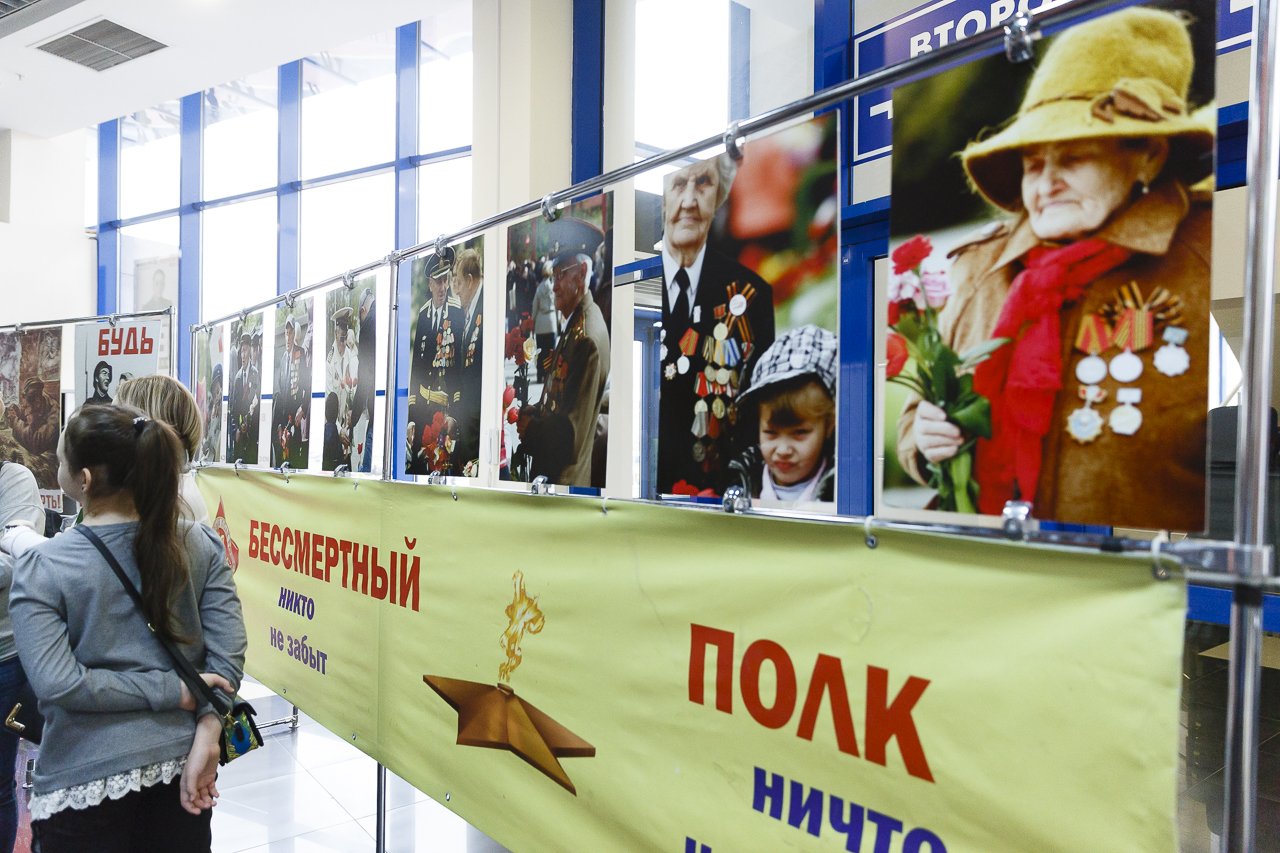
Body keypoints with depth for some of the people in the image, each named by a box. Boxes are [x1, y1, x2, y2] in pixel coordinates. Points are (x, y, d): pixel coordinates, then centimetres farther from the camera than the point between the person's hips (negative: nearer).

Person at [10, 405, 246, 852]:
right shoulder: (200, 545, -6)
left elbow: (57, 684, -18)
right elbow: (228, 654, -11)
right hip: (180, 762, 3)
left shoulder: (40, 568, -12)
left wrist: (176, 691, -13)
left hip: (86, 777, -2)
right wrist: (205, 738, -9)